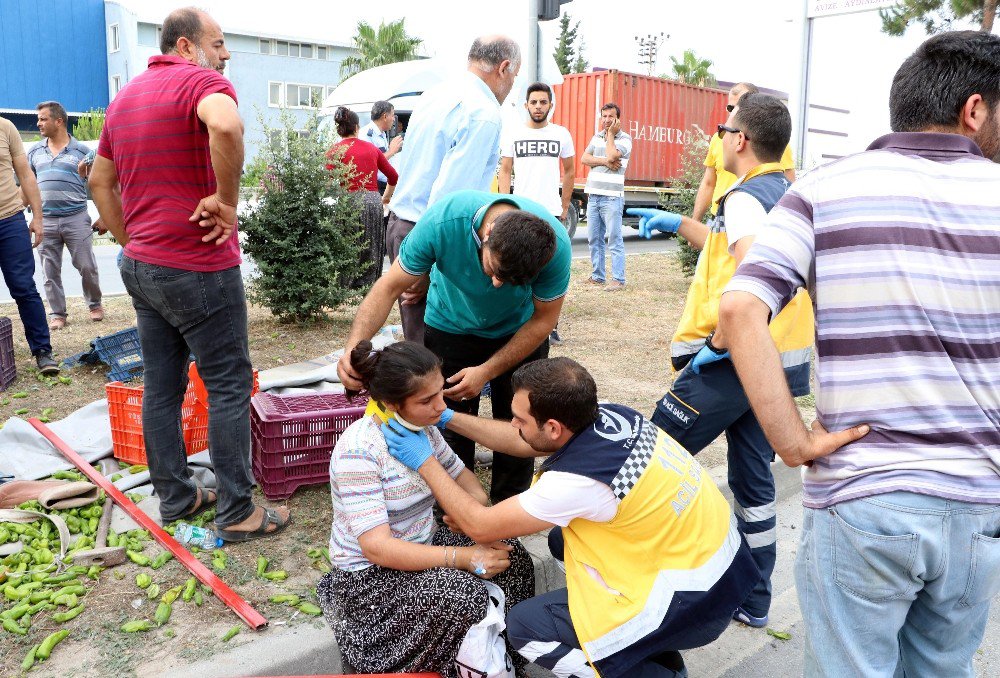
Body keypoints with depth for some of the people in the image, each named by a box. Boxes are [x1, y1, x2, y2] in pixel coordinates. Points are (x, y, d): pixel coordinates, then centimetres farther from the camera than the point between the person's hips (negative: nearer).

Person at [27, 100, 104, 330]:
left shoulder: (81, 151, 3)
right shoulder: (35, 152, 13)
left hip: (76, 218, -3)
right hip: (45, 220, 3)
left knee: (87, 266, 0)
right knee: (50, 271, 4)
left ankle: (94, 304, 22)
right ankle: (57, 314, 13)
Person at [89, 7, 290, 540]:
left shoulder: (126, 96, 17)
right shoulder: (201, 81, -11)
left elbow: (100, 181, 23)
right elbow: (226, 125, -36)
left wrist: (132, 242, 20)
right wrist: (227, 200, -23)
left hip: (141, 268, 9)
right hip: (198, 270, -9)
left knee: (162, 387, 14)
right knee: (229, 386, 0)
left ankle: (174, 497, 26)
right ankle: (237, 513, 7)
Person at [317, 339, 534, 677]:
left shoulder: (423, 427, -4)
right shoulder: (359, 451, -27)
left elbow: (459, 473, 12)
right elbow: (376, 547, -30)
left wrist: (476, 499, -12)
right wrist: (461, 557, -32)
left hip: (420, 546, 8)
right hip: (370, 576, -7)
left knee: (509, 553, -10)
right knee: (463, 595, -30)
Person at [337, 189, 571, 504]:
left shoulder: (556, 246, -34)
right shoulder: (442, 221, -36)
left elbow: (543, 319, -18)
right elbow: (389, 287, -26)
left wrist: (487, 371, -22)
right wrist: (354, 347, -39)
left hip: (520, 332, 1)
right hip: (451, 326, 0)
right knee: (450, 427, 2)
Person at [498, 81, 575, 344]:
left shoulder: (561, 134, 7)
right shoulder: (514, 135, 7)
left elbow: (569, 171, 15)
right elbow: (505, 172, 9)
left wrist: (565, 207, 12)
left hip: (551, 212, 0)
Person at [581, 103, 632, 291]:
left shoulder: (625, 139, -2)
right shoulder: (597, 137, 16)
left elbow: (611, 155, -19)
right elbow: (584, 158, 5)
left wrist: (610, 133, -5)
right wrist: (605, 162, -10)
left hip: (612, 197, -6)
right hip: (593, 195, 7)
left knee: (615, 240, -7)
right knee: (594, 239, 10)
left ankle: (618, 280, -6)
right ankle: (598, 276, 19)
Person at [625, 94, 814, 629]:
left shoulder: (745, 198, -15)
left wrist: (720, 342, -24)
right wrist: (678, 224, 30)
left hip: (735, 361, -9)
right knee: (754, 479, 15)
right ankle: (753, 600, 26)